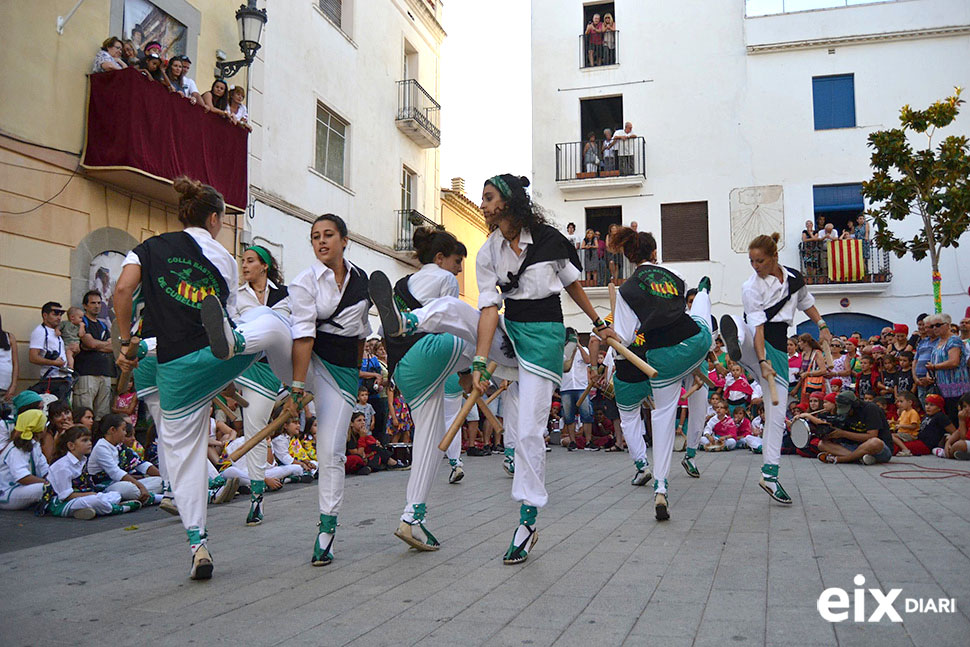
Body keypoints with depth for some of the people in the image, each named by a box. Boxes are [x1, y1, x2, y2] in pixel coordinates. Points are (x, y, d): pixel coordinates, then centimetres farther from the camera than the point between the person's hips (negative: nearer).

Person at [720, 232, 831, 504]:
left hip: (777, 349, 3)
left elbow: (805, 301, 26)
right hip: (753, 343, -3)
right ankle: (734, 339, -75)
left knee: (776, 414, 1)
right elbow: (757, 326, -17)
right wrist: (763, 361, -26)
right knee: (733, 322, -39)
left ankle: (770, 475, 7)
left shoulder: (793, 277, 6)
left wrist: (822, 326, 17)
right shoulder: (751, 287, -8)